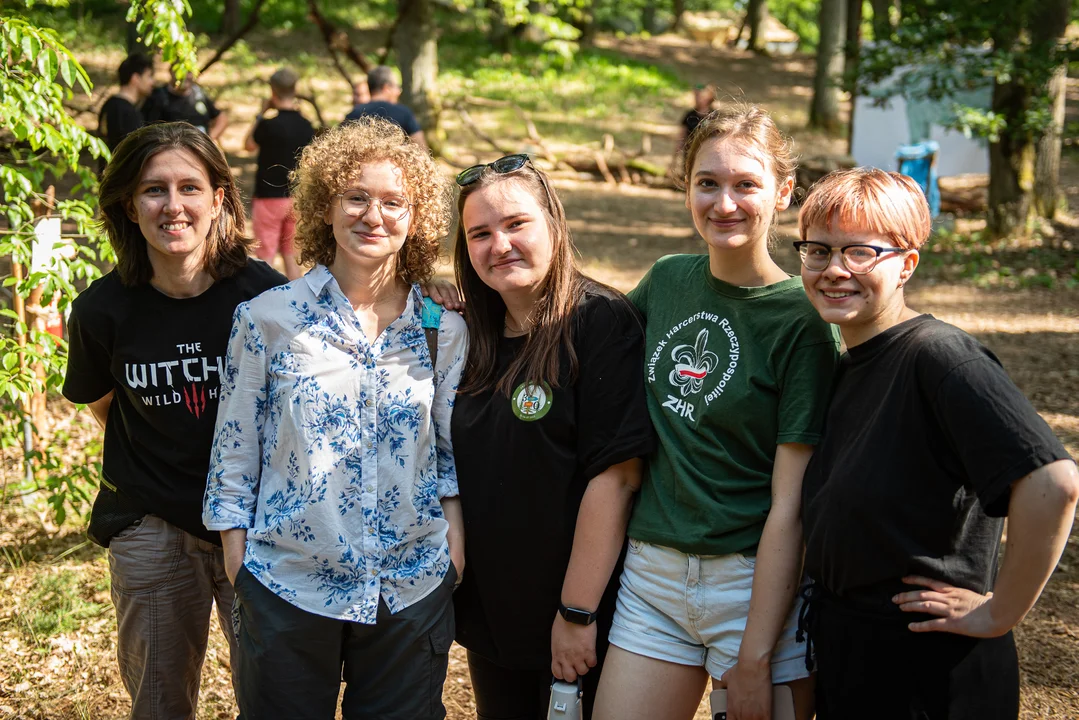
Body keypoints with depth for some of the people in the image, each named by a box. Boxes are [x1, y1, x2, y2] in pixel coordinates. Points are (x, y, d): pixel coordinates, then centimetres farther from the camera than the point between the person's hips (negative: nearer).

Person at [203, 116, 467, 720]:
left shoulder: (444, 330, 0)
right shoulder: (268, 319, -5)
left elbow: (455, 450, 7)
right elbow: (234, 454, 0)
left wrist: (455, 548, -1)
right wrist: (238, 561, -1)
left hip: (411, 589, 2)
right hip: (288, 586, -1)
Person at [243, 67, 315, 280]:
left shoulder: (269, 125, -16)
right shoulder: (306, 126, -1)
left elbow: (248, 145, 4)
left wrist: (261, 114, 8)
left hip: (269, 196, -5)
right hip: (297, 197, 5)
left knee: (265, 255, 2)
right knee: (292, 254, 13)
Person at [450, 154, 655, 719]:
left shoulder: (601, 321, -15)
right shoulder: (474, 336, 5)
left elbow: (615, 476, -20)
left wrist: (577, 612, -19)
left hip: (585, 616, -6)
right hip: (490, 609, 6)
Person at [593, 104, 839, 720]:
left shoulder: (803, 323, -11)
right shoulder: (666, 281, 4)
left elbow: (789, 505, -14)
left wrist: (755, 658, -17)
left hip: (760, 582, -4)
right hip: (653, 573, 5)